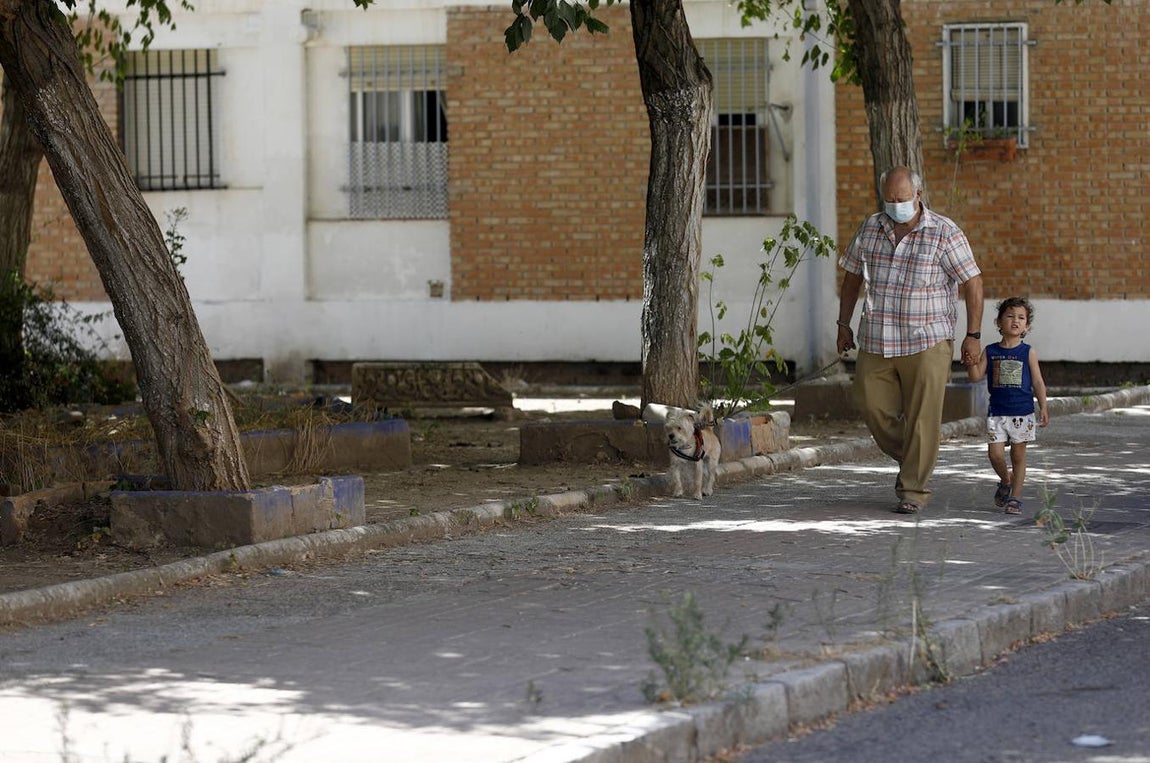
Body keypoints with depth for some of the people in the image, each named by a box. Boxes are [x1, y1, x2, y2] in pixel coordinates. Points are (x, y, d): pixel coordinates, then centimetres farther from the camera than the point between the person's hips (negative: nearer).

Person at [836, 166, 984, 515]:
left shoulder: (944, 232, -7)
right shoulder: (870, 229, 6)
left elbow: (973, 282, -5)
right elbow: (852, 277, 17)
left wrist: (973, 335, -8)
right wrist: (844, 325, 15)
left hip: (926, 343, -4)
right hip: (876, 342, 4)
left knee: (922, 418, -4)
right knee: (874, 408, 4)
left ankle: (914, 489, 5)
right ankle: (909, 460, 29)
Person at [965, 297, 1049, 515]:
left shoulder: (1028, 353, 0)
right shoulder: (990, 352, 4)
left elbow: (1038, 382, 2)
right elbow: (976, 376, 0)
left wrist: (1043, 408, -3)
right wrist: (972, 362, -19)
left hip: (1022, 413, -1)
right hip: (997, 413, 1)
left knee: (1018, 455, 3)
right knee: (995, 453, -5)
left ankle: (1015, 496, 11)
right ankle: (1006, 481, 25)